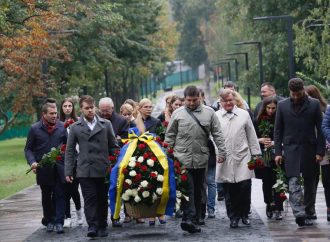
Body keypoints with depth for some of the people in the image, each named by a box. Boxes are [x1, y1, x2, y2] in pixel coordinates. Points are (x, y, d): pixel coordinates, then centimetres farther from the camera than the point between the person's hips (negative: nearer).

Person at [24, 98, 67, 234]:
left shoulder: (62, 127, 3)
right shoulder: (35, 129, 0)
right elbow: (28, 149, 5)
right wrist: (32, 162, -12)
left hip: (59, 169, 0)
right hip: (43, 170, 0)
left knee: (59, 195, -3)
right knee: (46, 197, 11)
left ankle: (59, 222, -2)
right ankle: (49, 221, 23)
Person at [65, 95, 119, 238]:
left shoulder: (106, 124, 9)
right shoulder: (75, 127, 8)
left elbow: (114, 146, 11)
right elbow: (69, 151, 7)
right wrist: (68, 172, 1)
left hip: (103, 170, 1)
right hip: (85, 171, -1)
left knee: (102, 199, 6)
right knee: (90, 198, -10)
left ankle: (102, 227, 16)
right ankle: (92, 226, -12)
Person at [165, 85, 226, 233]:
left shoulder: (209, 113, 7)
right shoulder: (178, 113, 4)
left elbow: (217, 134, 7)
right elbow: (170, 136, 8)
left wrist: (221, 152, 0)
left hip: (201, 159, 2)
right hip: (182, 158, -2)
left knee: (198, 191, 8)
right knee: (187, 189, -13)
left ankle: (194, 220, 14)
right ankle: (189, 218, -20)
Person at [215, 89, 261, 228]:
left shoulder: (244, 115, 9)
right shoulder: (216, 116, 5)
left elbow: (252, 136, 11)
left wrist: (255, 154, 8)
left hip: (242, 157, 0)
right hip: (224, 159, 0)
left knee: (244, 187, -6)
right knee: (229, 190, 1)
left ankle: (244, 214, 12)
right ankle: (233, 217, 12)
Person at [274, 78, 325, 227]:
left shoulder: (314, 104, 2)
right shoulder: (282, 106, 6)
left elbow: (320, 129, 2)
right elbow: (278, 131, 8)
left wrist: (320, 151, -4)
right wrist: (278, 152, 0)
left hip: (309, 149, 0)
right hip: (291, 149, 0)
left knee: (310, 183, 7)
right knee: (293, 182, -13)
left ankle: (308, 213, 18)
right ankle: (299, 214, -20)